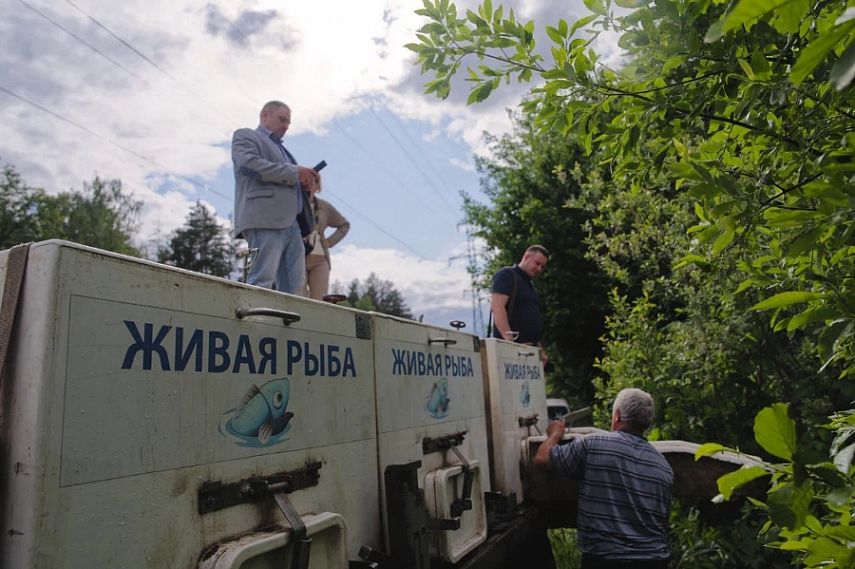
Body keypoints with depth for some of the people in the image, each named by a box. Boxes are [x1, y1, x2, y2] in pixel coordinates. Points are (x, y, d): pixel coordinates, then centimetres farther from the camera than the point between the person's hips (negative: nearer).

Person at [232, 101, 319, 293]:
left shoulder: (280, 148, 33)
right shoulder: (245, 135, 10)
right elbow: (248, 164, -10)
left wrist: (304, 181, 10)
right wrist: (294, 172, -9)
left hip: (290, 222, 8)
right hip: (264, 219, -8)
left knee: (294, 286, -2)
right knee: (261, 282, -16)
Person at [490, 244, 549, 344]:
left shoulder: (529, 283, 23)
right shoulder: (507, 274, -3)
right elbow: (497, 307, -16)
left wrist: (538, 345, 15)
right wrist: (510, 340, -24)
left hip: (531, 346, 8)